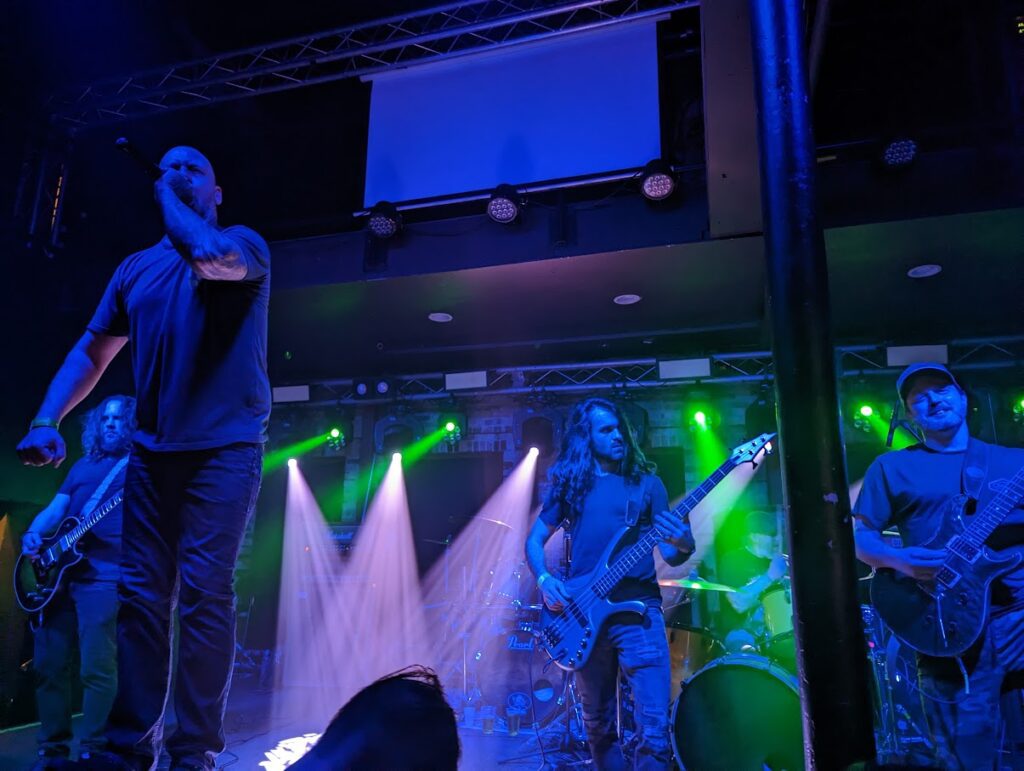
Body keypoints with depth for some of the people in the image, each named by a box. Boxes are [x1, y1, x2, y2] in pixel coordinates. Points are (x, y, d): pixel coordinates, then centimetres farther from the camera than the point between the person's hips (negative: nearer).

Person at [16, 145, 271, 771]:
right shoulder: (136, 269, 16)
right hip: (152, 451, 6)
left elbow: (207, 256, -23)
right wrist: (46, 421, 4)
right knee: (141, 594, 6)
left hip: (225, 448, -5)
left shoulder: (245, 244, 2)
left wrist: (169, 199, -4)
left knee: (203, 593, -8)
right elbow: (90, 353, 17)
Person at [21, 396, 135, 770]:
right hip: (56, 571, 7)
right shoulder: (83, 466, 23)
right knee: (48, 665, 9)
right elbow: (54, 509, 20)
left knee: (96, 667, -8)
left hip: (102, 574, -6)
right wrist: (33, 534, 0)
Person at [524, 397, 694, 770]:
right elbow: (534, 539, 11)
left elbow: (669, 555, 4)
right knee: (598, 724, 14)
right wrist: (544, 580, -7)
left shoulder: (646, 483, 6)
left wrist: (684, 545, -19)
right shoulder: (568, 484, 8)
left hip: (638, 610, -1)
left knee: (654, 728, -9)